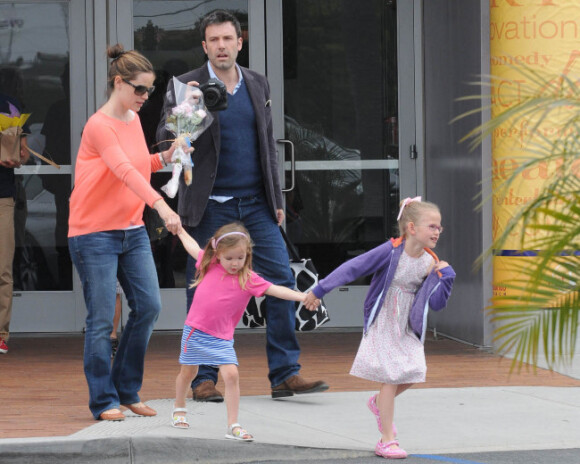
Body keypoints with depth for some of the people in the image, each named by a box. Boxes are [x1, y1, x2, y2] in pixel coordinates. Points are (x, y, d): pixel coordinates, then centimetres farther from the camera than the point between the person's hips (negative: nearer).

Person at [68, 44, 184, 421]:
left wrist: (163, 158, 2)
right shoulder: (99, 126, -16)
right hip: (95, 234, -8)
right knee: (102, 320, -5)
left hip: (133, 231, 8)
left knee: (149, 306, 1)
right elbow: (124, 171, -30)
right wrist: (161, 205, -41)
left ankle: (127, 390, 14)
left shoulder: (133, 120, 10)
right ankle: (104, 401, 4)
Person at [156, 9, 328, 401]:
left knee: (282, 280, -5)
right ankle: (205, 378, 9)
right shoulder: (187, 86, -2)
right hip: (210, 205, -3)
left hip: (256, 203, 4)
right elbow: (165, 139, -7)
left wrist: (277, 199, 13)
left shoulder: (258, 85, 11)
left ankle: (285, 373, -1)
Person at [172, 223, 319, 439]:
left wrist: (303, 297, -26)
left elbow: (275, 290, -15)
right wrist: (180, 230, 30)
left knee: (231, 375, -15)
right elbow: (192, 247, 17)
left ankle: (233, 426, -11)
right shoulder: (210, 265, -1)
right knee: (188, 372, 15)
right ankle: (179, 410, 41)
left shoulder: (249, 279, -7)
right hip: (195, 330, 1)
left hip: (221, 338, -1)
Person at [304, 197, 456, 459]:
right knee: (390, 377, -8)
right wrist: (320, 290, -16)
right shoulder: (391, 252, -19)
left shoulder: (430, 263, -3)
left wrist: (444, 277, -15)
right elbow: (354, 268, -17)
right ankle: (387, 440, -1)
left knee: (412, 373, -2)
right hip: (382, 326, -5)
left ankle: (379, 403, 31)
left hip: (407, 329, 5)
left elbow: (436, 304, 0)